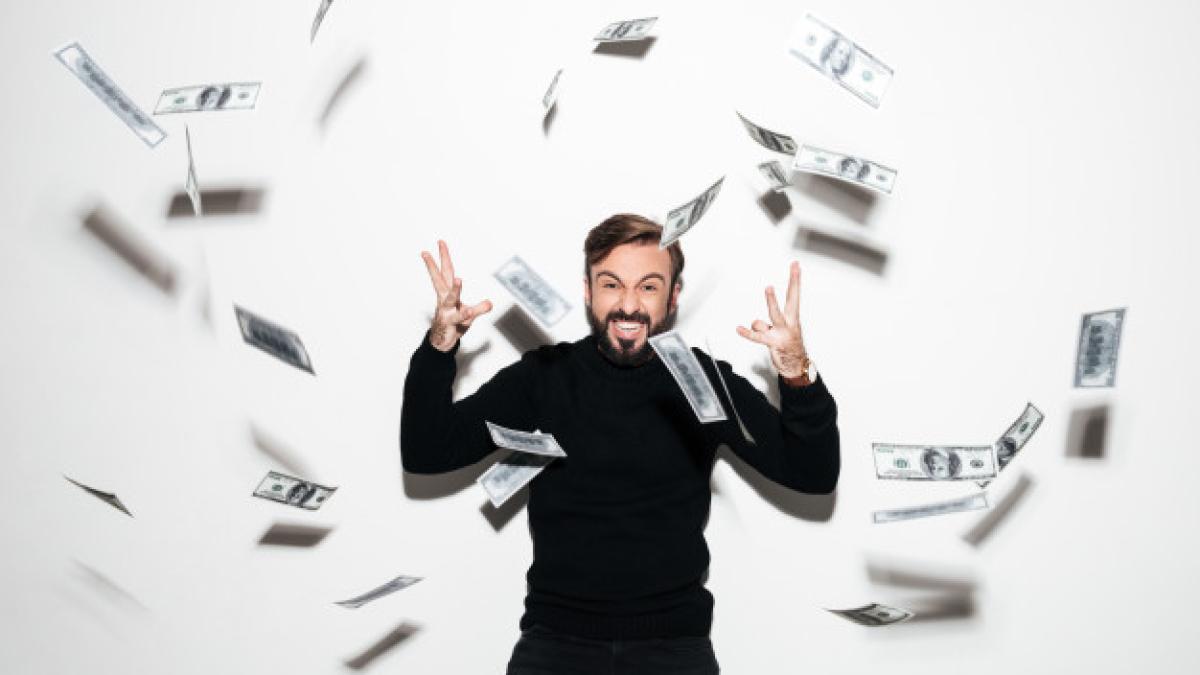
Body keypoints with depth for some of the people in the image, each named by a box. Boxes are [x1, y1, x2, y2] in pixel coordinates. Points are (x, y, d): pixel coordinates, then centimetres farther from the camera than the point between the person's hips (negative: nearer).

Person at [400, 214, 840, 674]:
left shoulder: (704, 380, -1)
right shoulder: (541, 376, 1)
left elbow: (814, 476, -6)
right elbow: (424, 455, -3)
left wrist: (798, 376, -23)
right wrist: (439, 346, -16)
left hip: (673, 638, 1)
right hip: (555, 635, 0)